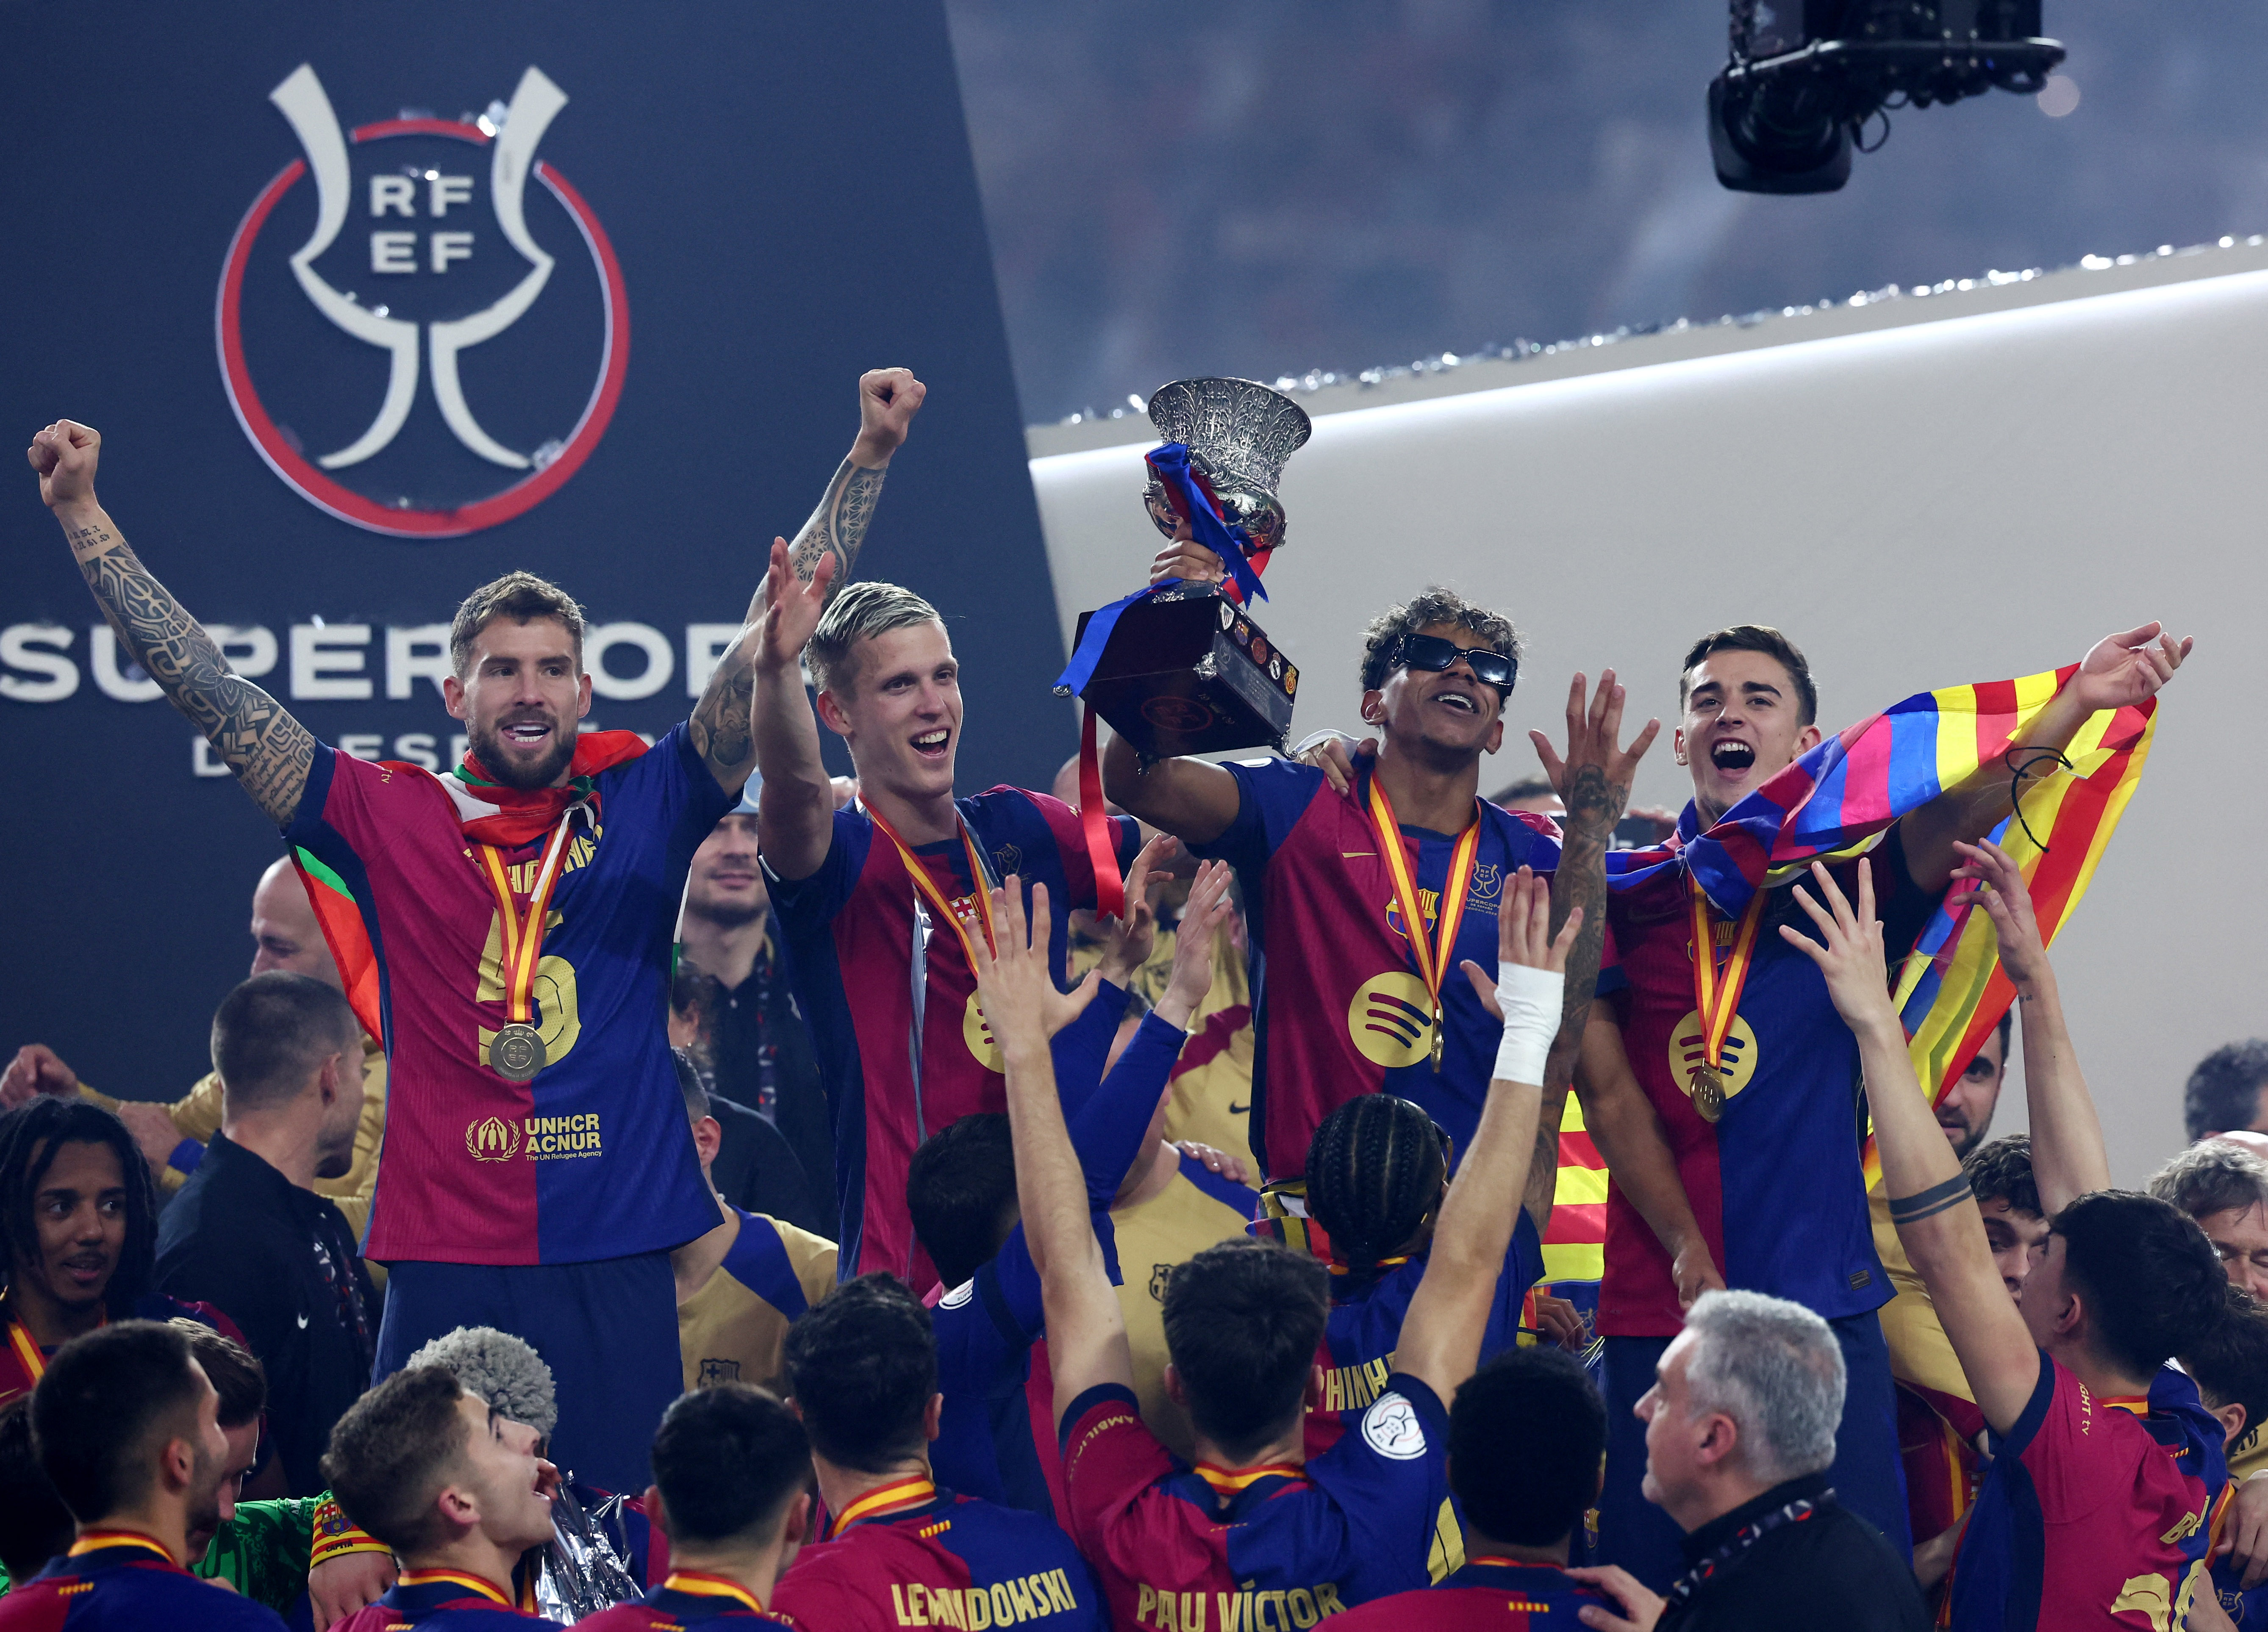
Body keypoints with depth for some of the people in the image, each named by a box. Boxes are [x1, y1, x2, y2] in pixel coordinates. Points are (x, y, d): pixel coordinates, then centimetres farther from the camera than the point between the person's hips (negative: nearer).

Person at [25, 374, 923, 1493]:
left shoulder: (641, 805, 8)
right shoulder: (389, 822, 6)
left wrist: (867, 461, 2)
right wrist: (82, 517, 3)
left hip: (617, 1267, 1)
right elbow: (202, 688, 6)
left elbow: (767, 653, 7)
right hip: (446, 1272, 0)